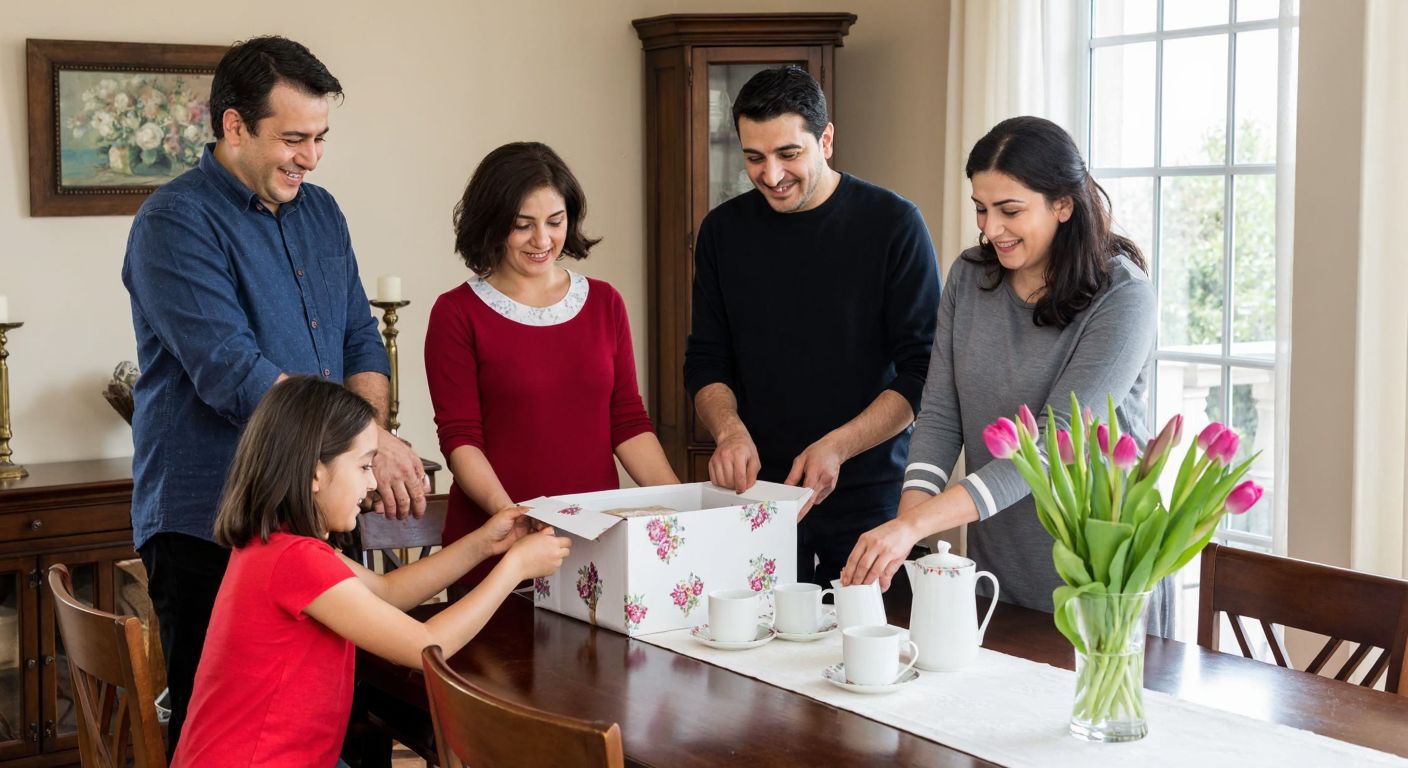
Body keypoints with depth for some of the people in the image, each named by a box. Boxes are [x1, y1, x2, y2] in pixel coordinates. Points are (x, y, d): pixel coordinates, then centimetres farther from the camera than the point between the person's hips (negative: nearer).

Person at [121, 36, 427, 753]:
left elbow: (360, 341, 15)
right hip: (208, 529, -6)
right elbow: (230, 372, -20)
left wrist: (374, 434, -6)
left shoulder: (320, 213, 14)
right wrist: (364, 438, -21)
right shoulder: (175, 222, -11)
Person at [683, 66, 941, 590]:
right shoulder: (725, 231, 6)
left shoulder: (892, 224, -6)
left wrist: (837, 447, -18)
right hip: (755, 490, 3)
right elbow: (705, 362, 10)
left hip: (870, 499, -3)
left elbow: (923, 370, -7)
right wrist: (730, 430, -10)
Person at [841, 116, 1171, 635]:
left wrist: (917, 524, -31)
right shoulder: (970, 277, 2)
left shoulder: (1122, 296, -16)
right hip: (995, 569, 5)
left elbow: (1054, 441, -23)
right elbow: (939, 415, 1)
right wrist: (907, 517, -18)